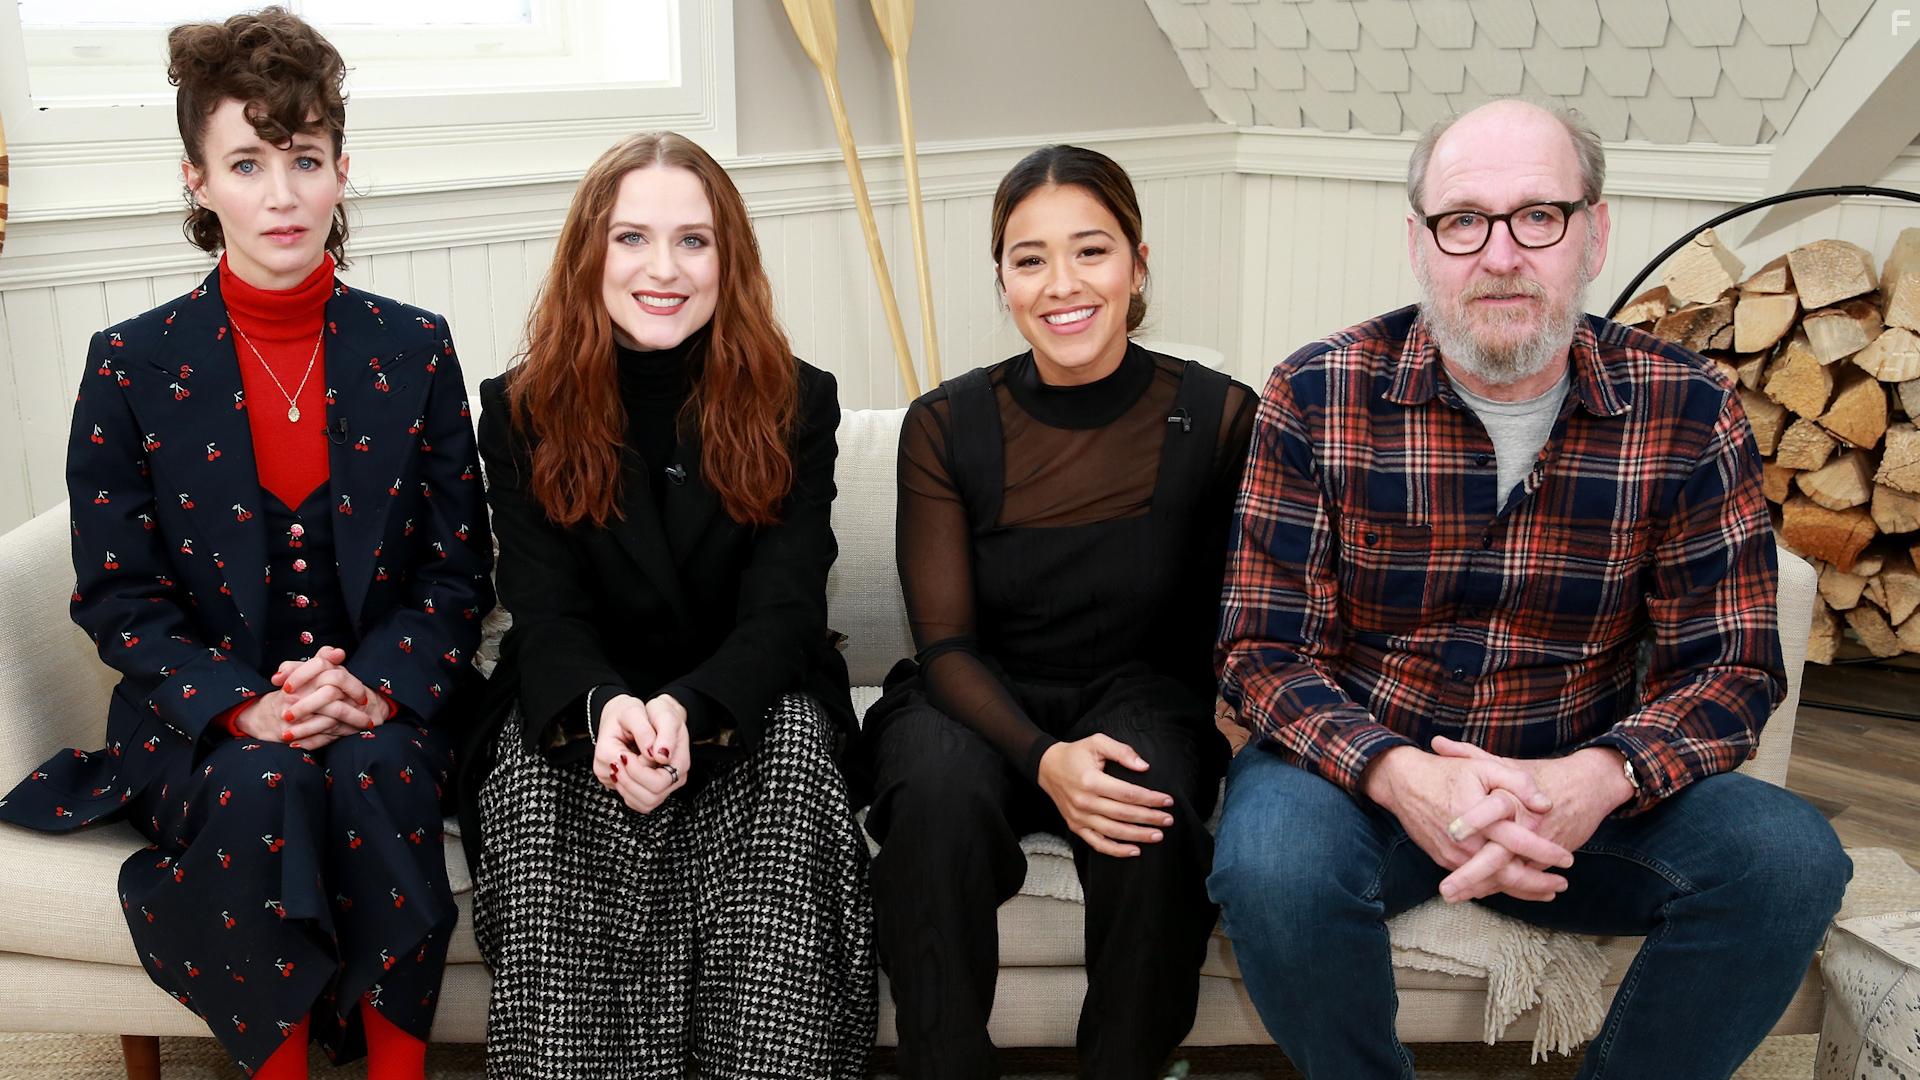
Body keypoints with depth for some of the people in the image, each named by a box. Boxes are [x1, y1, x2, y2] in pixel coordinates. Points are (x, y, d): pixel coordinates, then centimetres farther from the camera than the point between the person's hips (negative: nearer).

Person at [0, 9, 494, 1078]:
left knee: (375, 774, -31)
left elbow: (461, 567, 3)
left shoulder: (414, 348, 3)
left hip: (390, 708, 1)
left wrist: (378, 687, -15)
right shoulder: (131, 365, 0)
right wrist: (242, 708, -17)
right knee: (265, 786, -31)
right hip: (205, 726, 0)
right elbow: (117, 595, -1)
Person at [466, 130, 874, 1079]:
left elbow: (782, 613, -9)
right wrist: (604, 709, -31)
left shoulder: (795, 403, 0)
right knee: (533, 759, -31)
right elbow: (547, 618, -6)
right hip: (579, 706, 1)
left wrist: (687, 712, -31)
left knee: (794, 745, -32)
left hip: (748, 705, 0)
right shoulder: (522, 412, 2)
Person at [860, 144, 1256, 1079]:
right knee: (940, 791, -33)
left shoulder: (1218, 417, -7)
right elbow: (947, 644, -8)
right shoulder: (947, 425, -6)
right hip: (979, 701, 0)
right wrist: (1043, 758, -26)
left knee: (1151, 814, -33)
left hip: (1141, 694, 0)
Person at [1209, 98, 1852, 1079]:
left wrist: (1599, 777, -25)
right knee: (1276, 866, -34)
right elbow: (1265, 651, -9)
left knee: (1788, 859, -24)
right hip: (1361, 767, -1)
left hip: (1581, 784, 2)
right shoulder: (1317, 399, -8)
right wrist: (1399, 776, -29)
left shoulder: (1687, 410, -4)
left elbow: (1732, 664, -3)